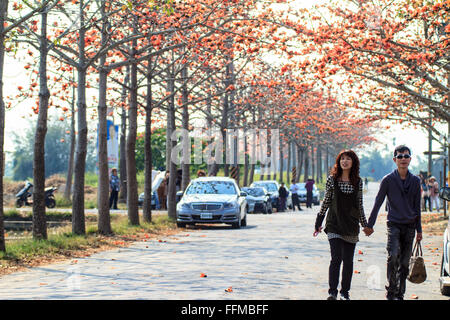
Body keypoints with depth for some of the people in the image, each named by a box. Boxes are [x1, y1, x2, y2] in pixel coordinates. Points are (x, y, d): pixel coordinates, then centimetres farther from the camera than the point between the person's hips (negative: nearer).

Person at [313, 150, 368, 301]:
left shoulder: (358, 182, 4)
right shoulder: (332, 179, 0)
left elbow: (360, 205, 13)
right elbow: (326, 202, 6)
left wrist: (365, 224, 13)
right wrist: (318, 223, 8)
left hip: (351, 226, 2)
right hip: (334, 225, -2)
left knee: (348, 261, 4)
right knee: (336, 258, -13)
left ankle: (345, 292, 16)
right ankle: (332, 292, -10)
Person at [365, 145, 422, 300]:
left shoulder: (415, 181, 7)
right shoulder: (388, 180, -2)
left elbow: (417, 207, 14)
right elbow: (378, 203, 2)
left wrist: (419, 230, 13)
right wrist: (370, 224, 0)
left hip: (410, 226, 3)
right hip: (394, 225, -3)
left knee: (404, 263, 5)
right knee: (393, 257, -20)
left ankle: (400, 294, 14)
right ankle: (391, 292, -11)